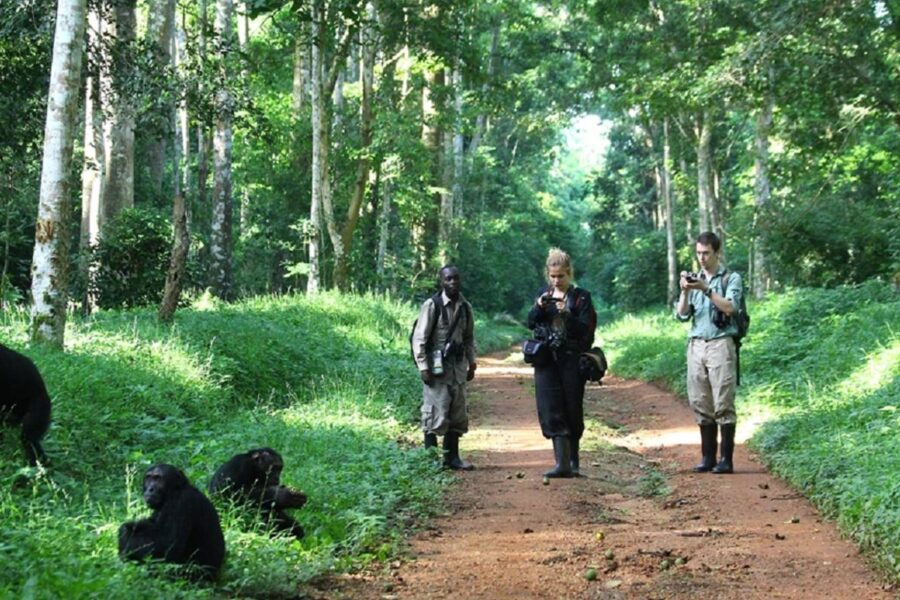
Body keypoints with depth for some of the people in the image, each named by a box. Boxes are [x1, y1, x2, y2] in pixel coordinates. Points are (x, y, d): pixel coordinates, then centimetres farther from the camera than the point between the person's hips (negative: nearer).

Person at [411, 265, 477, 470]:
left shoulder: (465, 307, 9)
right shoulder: (432, 305, -10)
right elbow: (419, 338, -10)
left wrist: (471, 364, 15)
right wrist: (423, 367, -15)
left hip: (458, 366, 6)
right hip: (437, 367, -6)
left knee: (458, 414, 10)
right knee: (435, 414, -6)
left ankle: (452, 457, 19)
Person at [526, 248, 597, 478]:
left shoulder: (581, 297, -1)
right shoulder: (543, 293, 11)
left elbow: (585, 329, -8)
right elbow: (530, 323, 7)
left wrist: (566, 314, -23)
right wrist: (539, 307, -11)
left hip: (571, 361, -3)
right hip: (546, 359, 3)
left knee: (572, 411, 4)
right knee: (552, 411, -7)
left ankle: (573, 461, 19)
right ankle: (563, 462, -10)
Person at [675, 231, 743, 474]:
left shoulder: (731, 278, 4)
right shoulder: (694, 280, 16)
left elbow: (729, 308, -11)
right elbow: (682, 315, 10)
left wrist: (706, 289, -17)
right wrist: (685, 292, -6)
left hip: (720, 344, -5)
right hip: (696, 344, 5)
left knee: (723, 404, -7)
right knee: (700, 404, 5)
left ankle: (727, 459, -4)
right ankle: (708, 457, 10)